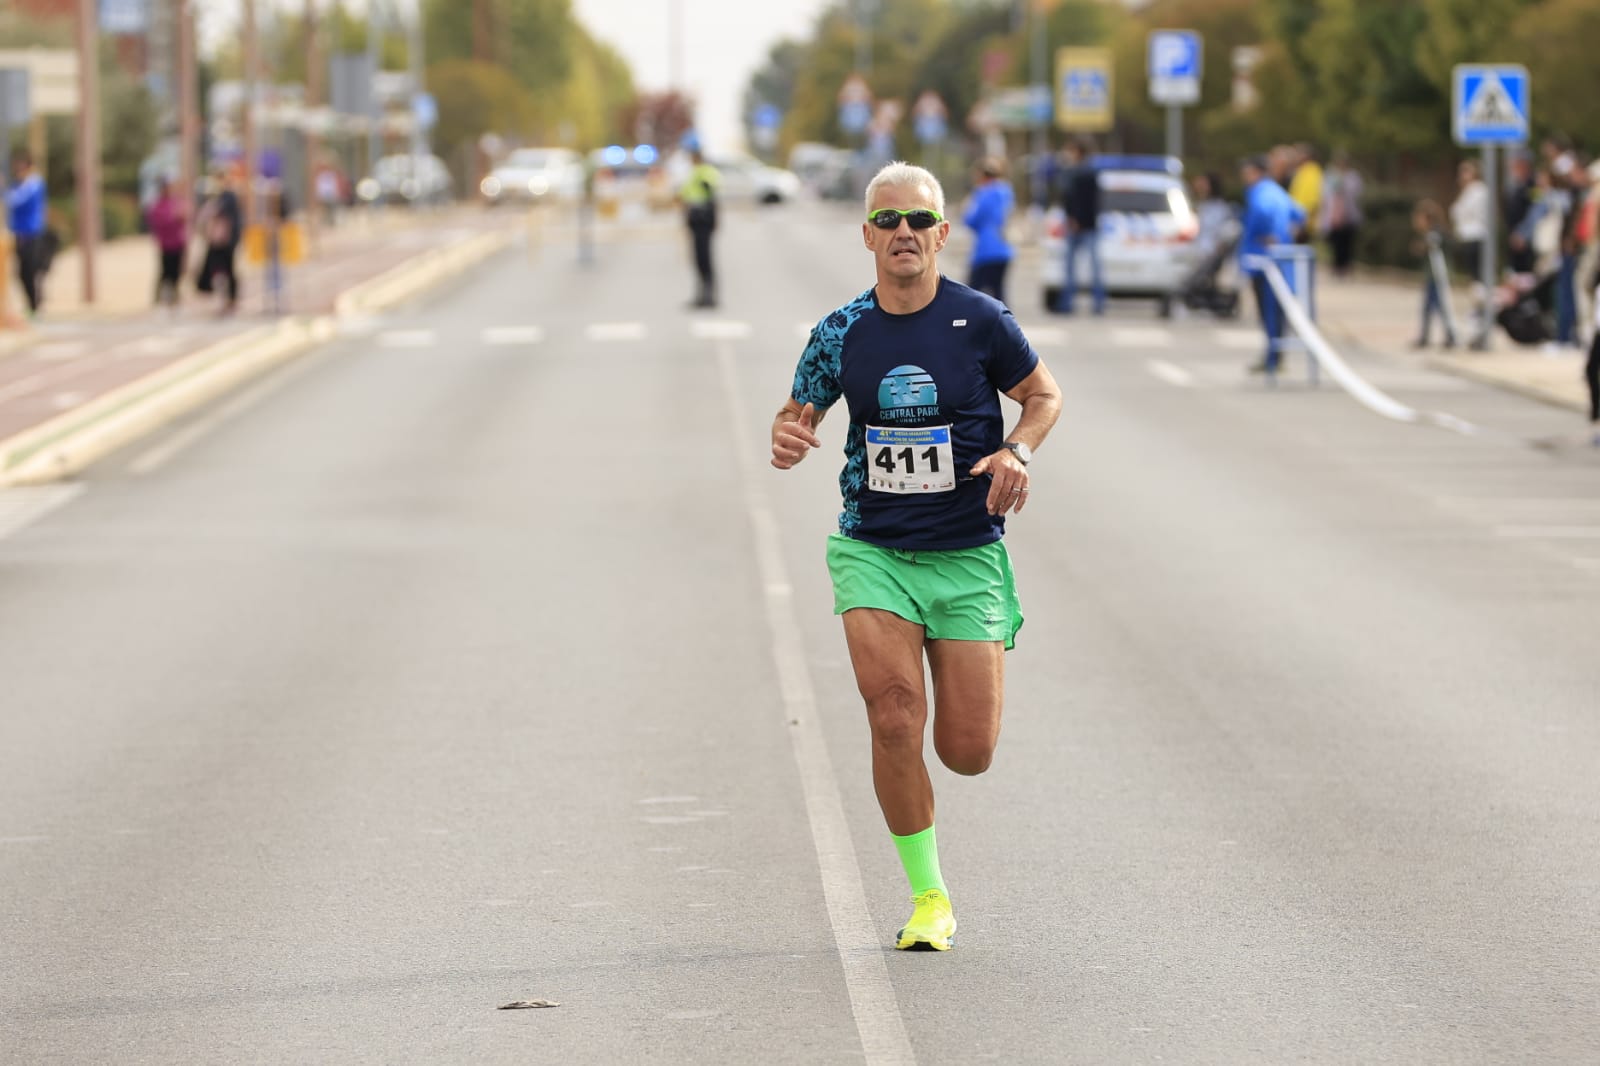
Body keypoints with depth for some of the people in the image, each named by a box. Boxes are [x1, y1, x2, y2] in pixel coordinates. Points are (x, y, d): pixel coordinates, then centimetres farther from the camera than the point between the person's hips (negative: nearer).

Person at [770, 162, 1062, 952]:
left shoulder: (980, 320, -6)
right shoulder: (840, 333, -1)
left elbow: (1044, 395, 8)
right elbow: (797, 414, 12)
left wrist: (1017, 451, -12)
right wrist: (787, 440, -12)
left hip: (967, 557, 0)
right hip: (872, 552, 1)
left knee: (968, 754, -3)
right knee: (894, 720, -18)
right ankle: (929, 899, -2)